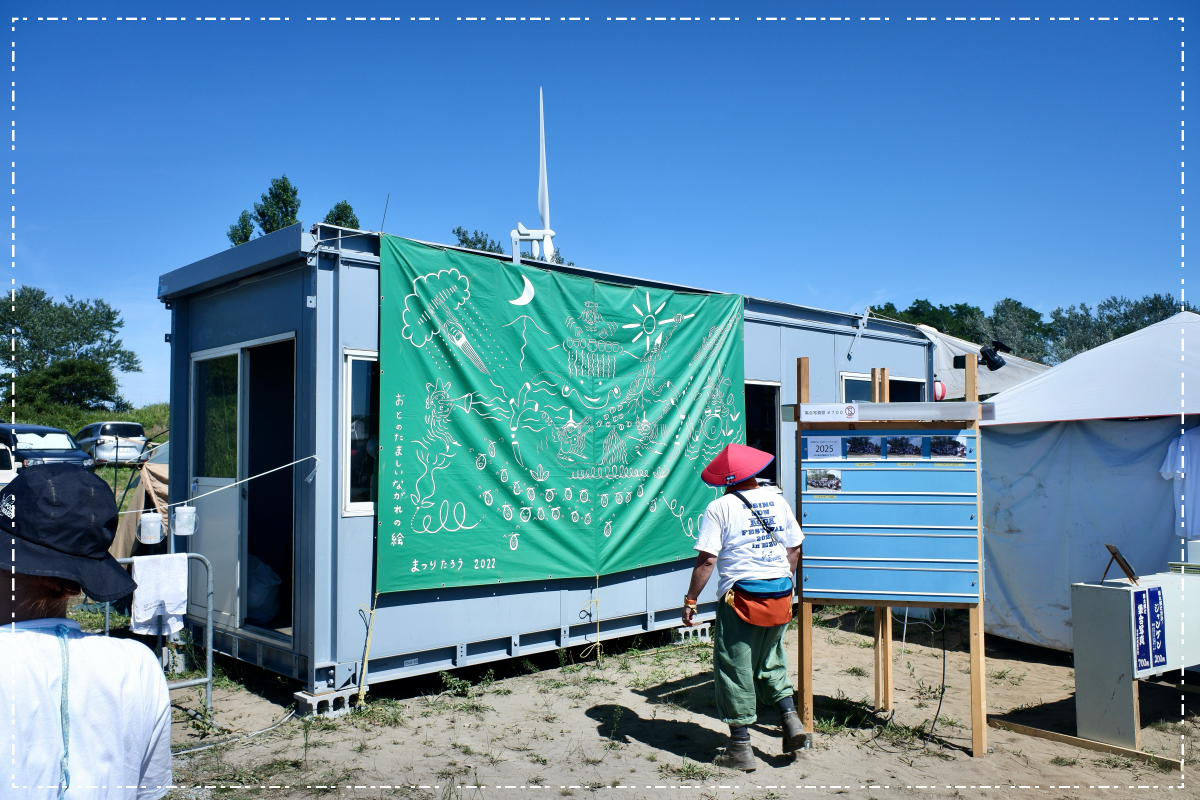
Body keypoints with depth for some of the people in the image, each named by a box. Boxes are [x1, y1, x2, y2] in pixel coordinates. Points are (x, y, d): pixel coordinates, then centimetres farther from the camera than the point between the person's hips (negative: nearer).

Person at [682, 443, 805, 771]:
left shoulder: (720, 507, -8)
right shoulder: (777, 501, 7)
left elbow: (707, 559, -13)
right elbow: (794, 548, 11)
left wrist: (691, 600, -6)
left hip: (742, 596, -5)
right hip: (780, 594, 6)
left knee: (734, 668, 5)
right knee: (770, 660, 25)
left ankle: (740, 749, 10)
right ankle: (790, 717, 14)